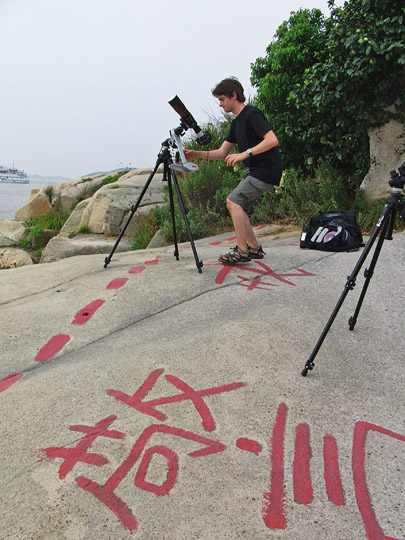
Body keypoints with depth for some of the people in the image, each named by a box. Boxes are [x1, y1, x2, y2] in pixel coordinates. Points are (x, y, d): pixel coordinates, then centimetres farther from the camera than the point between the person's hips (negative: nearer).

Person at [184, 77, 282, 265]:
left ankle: (242, 252, -11)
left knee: (234, 201, -16)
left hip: (267, 169, -10)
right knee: (236, 205, 8)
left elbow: (272, 140, -24)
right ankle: (255, 248, 14)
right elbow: (222, 153, 17)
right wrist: (197, 154, 5)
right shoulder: (236, 122, 17)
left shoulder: (252, 114, -12)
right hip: (255, 171, 10)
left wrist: (245, 153, -29)